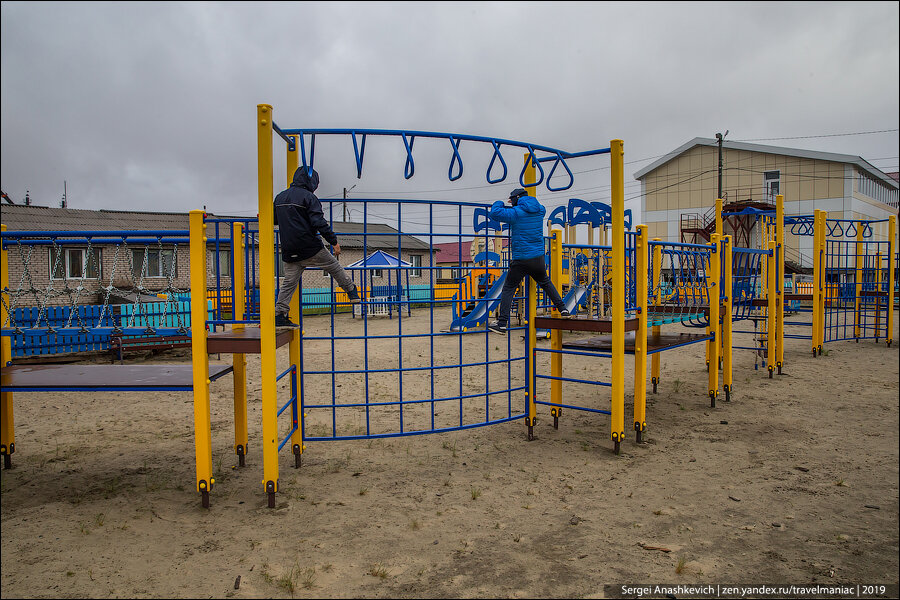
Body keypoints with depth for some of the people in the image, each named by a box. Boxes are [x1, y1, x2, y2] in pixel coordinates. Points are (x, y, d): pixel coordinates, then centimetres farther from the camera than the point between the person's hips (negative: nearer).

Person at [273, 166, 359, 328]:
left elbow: (274, 219, 24)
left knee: (289, 282, 8)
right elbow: (319, 222, -17)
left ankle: (279, 315, 3)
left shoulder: (280, 197, 13)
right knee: (333, 266, 13)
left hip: (289, 251, 6)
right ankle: (352, 292, 25)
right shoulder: (308, 197, -8)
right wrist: (334, 241, -13)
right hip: (310, 248, -6)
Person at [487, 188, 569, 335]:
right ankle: (562, 309, 27)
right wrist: (515, 206, 29)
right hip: (538, 258, 5)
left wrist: (499, 203, 7)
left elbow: (495, 213, -15)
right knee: (545, 283, 28)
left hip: (521, 260, -5)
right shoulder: (539, 211, 7)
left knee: (508, 289, 4)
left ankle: (502, 324, -1)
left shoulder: (516, 212, -11)